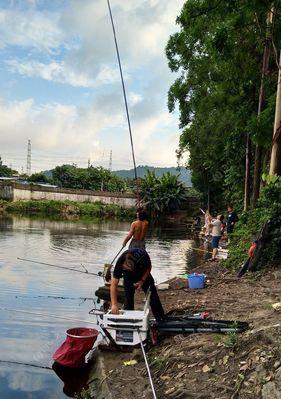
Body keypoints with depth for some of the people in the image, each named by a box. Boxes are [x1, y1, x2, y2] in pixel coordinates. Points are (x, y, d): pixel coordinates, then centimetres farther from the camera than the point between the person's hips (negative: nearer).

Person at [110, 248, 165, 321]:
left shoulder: (142, 255, -39)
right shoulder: (119, 263, -37)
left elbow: (149, 267, -14)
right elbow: (114, 285, -34)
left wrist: (142, 281, -25)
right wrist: (114, 304, -40)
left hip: (144, 275, 0)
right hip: (129, 277, 0)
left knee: (153, 297, 4)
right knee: (128, 299, -10)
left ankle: (162, 320, 18)